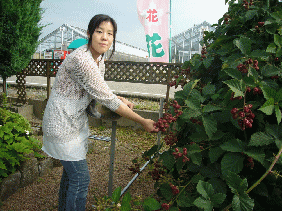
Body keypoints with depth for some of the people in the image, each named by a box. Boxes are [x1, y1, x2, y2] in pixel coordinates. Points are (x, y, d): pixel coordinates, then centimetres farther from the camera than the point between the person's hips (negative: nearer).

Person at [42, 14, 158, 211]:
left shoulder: (99, 57, 1)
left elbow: (99, 90, 15)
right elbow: (107, 99, -26)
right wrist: (143, 122, -20)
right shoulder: (82, 60, -29)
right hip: (63, 123, -9)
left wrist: (120, 99, -4)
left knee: (71, 171, 22)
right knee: (80, 178, -2)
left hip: (76, 120, 9)